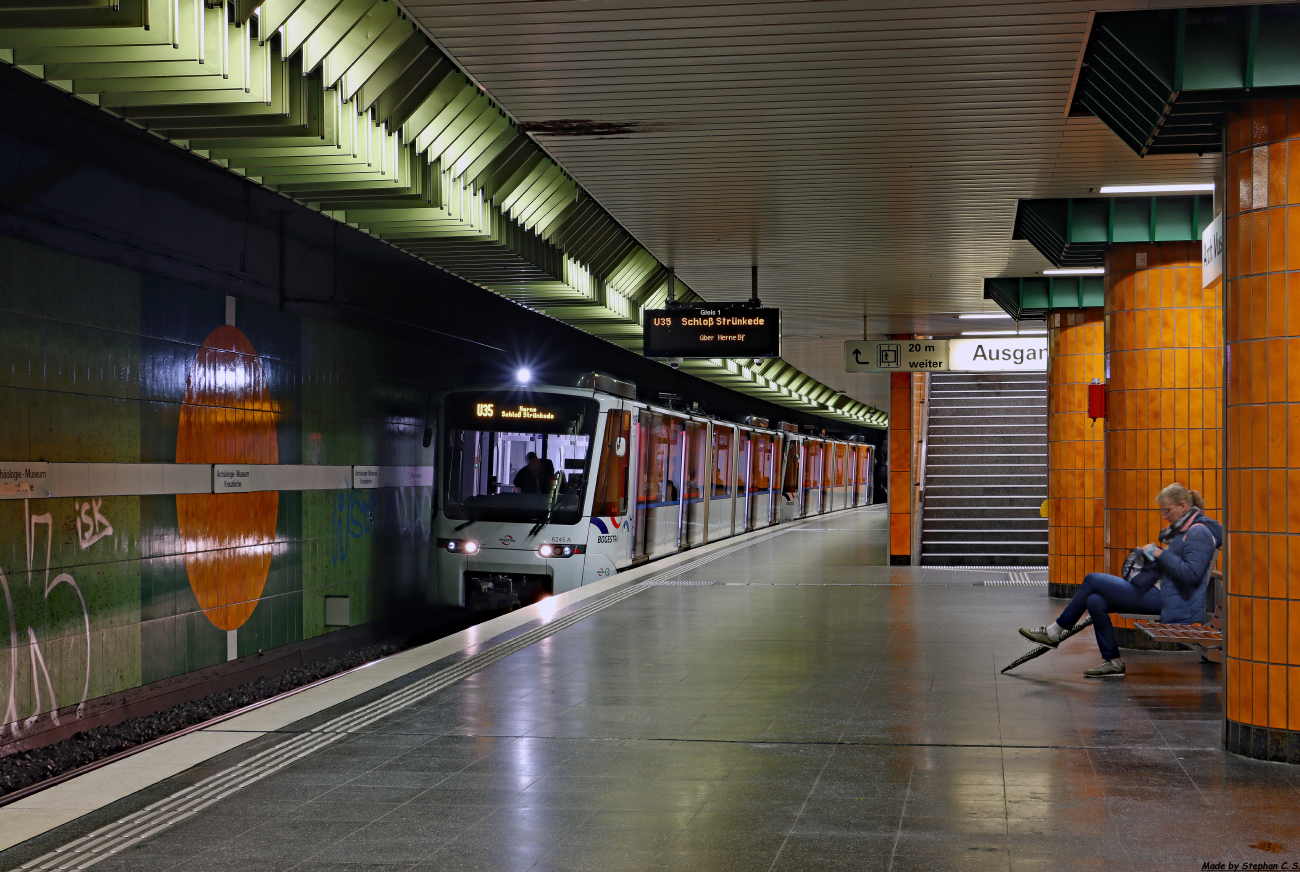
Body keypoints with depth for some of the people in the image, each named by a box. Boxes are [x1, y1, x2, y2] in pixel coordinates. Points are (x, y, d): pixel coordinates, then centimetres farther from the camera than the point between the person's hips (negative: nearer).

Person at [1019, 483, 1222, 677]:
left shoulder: (1198, 532, -13)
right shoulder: (1181, 531, 18)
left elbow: (1191, 574, -24)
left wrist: (1161, 554, -20)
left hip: (1172, 603, -10)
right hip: (1162, 596, 10)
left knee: (1092, 580, -8)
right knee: (1095, 601, -1)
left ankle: (1054, 633, 4)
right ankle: (1114, 661, 5)